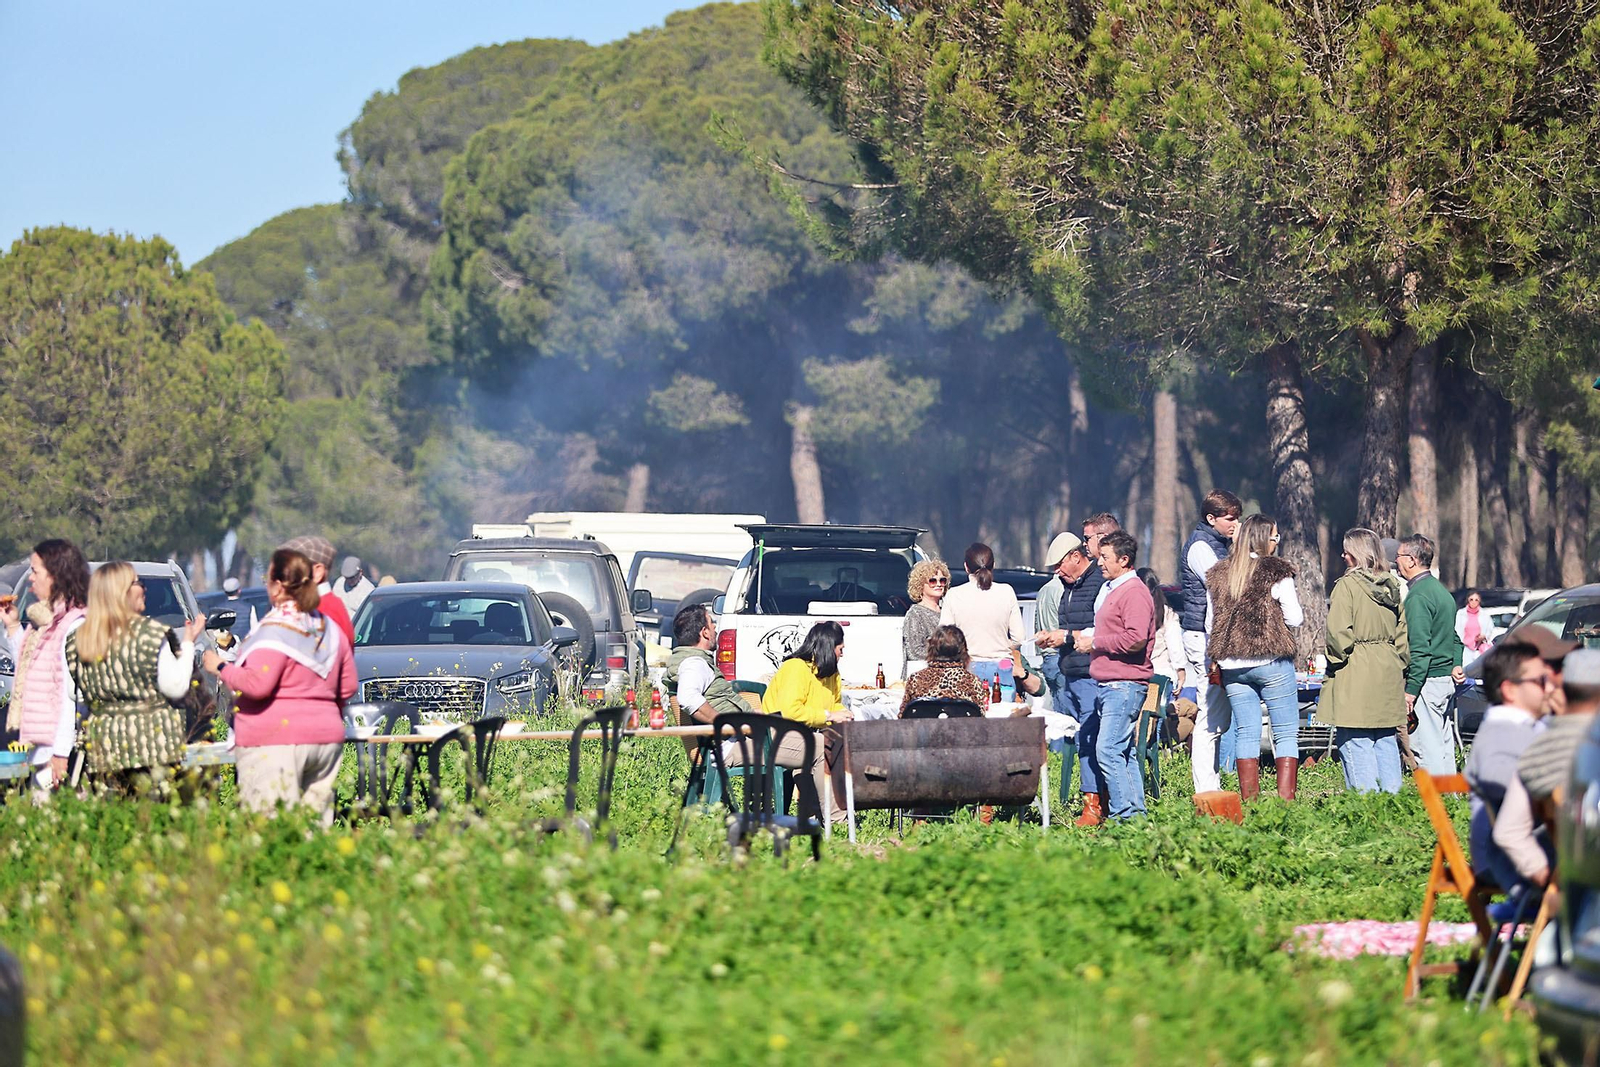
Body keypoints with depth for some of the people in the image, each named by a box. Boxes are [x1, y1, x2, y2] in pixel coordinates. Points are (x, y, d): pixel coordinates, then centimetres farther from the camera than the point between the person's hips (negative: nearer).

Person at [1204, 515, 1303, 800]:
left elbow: (1210, 624, 13)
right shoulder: (1276, 573, -6)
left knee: (1246, 734, 9)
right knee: (1286, 733, 0)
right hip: (1271, 661, -5)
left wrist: (1218, 659, 23)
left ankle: (1249, 801, 6)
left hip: (1232, 666, 5)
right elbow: (1295, 619, -7)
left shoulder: (1218, 576, 9)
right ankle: (1285, 799, -9)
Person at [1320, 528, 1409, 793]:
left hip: (1356, 674, -7)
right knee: (1386, 740, 13)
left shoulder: (1348, 585, -12)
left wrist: (1337, 659, -4)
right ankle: (1392, 795, 13)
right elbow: (1402, 632, 13)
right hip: (1388, 674, 7)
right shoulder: (1393, 586, 9)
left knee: (1355, 743, -5)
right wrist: (1399, 665, 20)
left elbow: (1337, 632, -18)